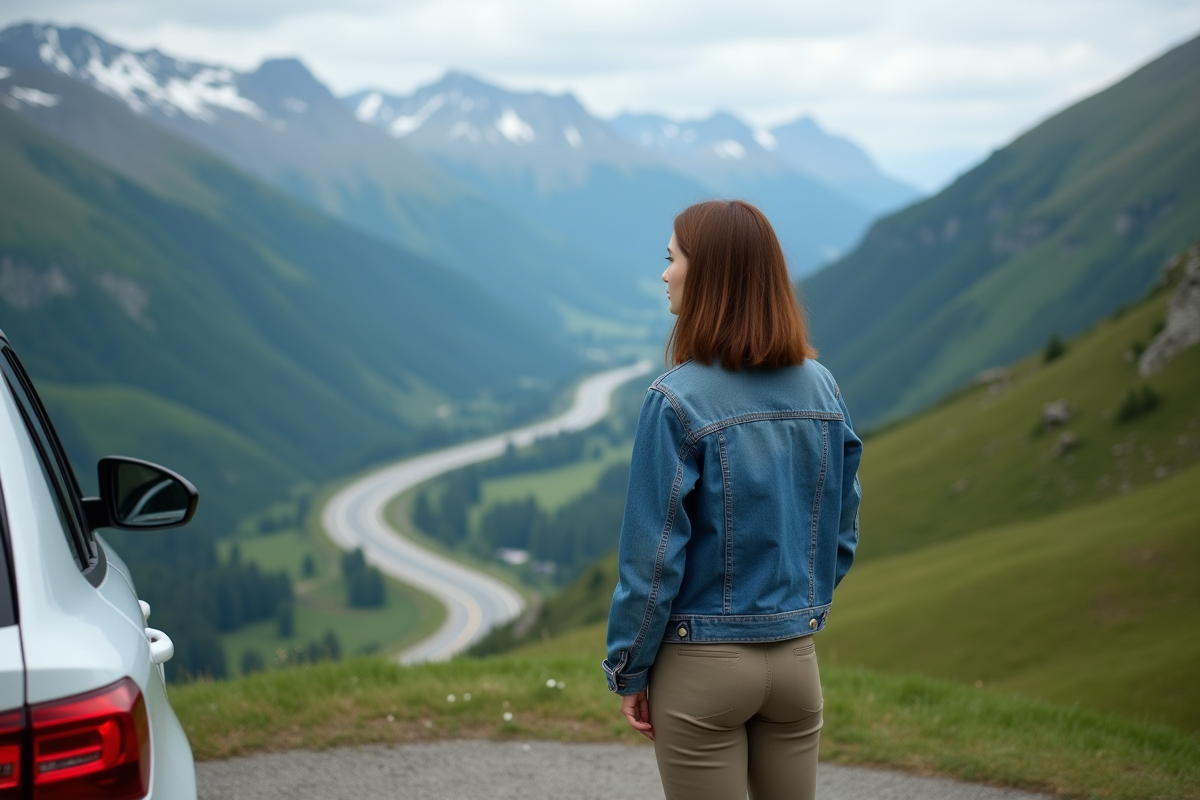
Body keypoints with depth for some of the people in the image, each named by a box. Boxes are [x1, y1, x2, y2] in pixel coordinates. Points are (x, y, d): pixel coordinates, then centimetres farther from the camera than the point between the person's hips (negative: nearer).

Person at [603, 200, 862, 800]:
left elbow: (653, 553, -15)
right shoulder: (820, 390, 0)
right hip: (796, 660, 5)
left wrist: (628, 670, -4)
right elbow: (841, 532, 7)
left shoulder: (677, 401, -17)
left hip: (702, 666, -5)